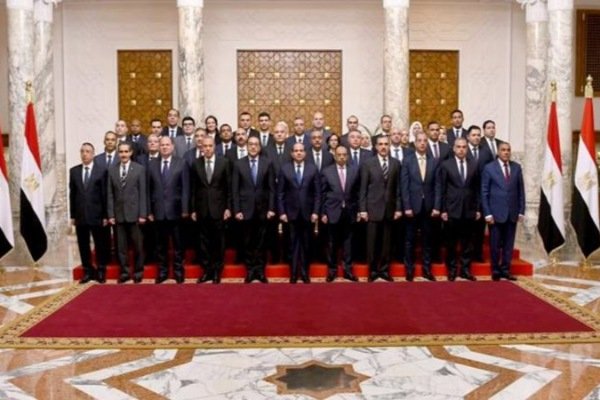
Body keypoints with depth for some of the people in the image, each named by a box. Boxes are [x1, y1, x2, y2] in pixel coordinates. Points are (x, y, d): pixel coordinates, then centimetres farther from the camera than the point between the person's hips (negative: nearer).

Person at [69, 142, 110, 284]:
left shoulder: (101, 171, -1)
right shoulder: (73, 171, 8)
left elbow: (105, 194, -2)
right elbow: (72, 194, 8)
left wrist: (105, 215, -6)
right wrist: (72, 215, 5)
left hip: (96, 215, -3)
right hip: (80, 215, 3)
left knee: (100, 245, 5)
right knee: (83, 245, 7)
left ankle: (101, 271, 17)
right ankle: (88, 271, 18)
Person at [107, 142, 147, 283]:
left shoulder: (139, 169, 0)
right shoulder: (112, 170, 8)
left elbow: (143, 193, -2)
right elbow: (110, 194, 7)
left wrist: (142, 214, -7)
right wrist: (110, 214, 0)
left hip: (134, 213, -2)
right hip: (118, 214, 2)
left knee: (137, 245, 4)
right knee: (121, 246, 6)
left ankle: (138, 271, 16)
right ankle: (124, 272, 16)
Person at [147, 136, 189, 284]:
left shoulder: (181, 163, 0)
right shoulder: (152, 164, 7)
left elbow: (185, 188, -3)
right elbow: (149, 189, 6)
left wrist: (185, 209, -9)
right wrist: (149, 210, 1)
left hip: (175, 210, -2)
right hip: (158, 210, 2)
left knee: (178, 243, 5)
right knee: (161, 244, 9)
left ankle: (179, 271, 15)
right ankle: (162, 271, 18)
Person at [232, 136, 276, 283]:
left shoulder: (268, 163, 2)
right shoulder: (239, 164, 2)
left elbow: (272, 188, 1)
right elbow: (235, 189, 1)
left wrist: (271, 208, -5)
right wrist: (236, 210, -5)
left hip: (262, 208, 0)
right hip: (245, 208, 0)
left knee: (261, 242, 5)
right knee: (247, 242, 5)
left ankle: (260, 270, 13)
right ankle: (250, 270, 15)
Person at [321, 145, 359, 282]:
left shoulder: (354, 171, 5)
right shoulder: (327, 171, 1)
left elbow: (357, 192, 7)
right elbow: (323, 194, 0)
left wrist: (357, 210, 3)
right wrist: (323, 212, -4)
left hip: (349, 212, 1)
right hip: (333, 212, -1)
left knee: (348, 242, 5)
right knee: (332, 243, 6)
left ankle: (348, 270, 12)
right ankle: (332, 270, 16)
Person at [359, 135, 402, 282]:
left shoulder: (396, 163, 6)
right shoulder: (368, 164, 0)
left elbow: (398, 188, 6)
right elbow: (363, 188, -1)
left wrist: (398, 208, 1)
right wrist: (362, 209, -6)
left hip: (389, 208, 2)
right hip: (373, 208, -2)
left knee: (386, 241, 6)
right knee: (372, 241, 2)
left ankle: (384, 270, 15)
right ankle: (373, 270, 12)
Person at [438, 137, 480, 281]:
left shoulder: (474, 165, 7)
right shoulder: (446, 165, -1)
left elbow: (477, 188, 8)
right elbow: (442, 189, -1)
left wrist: (478, 208, 4)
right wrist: (443, 210, -6)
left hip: (469, 210, 2)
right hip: (452, 209, -2)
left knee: (467, 242, 7)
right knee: (451, 242, 5)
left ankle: (465, 269, 16)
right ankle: (452, 270, 15)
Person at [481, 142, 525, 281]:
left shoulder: (517, 167, 8)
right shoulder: (489, 168, -1)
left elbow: (521, 190, 9)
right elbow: (484, 192, -3)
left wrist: (521, 211, 3)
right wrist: (487, 213, -9)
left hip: (512, 212, 3)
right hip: (496, 212, -3)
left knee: (509, 243, 6)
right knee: (495, 244, 4)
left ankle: (505, 270, 15)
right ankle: (495, 270, 15)